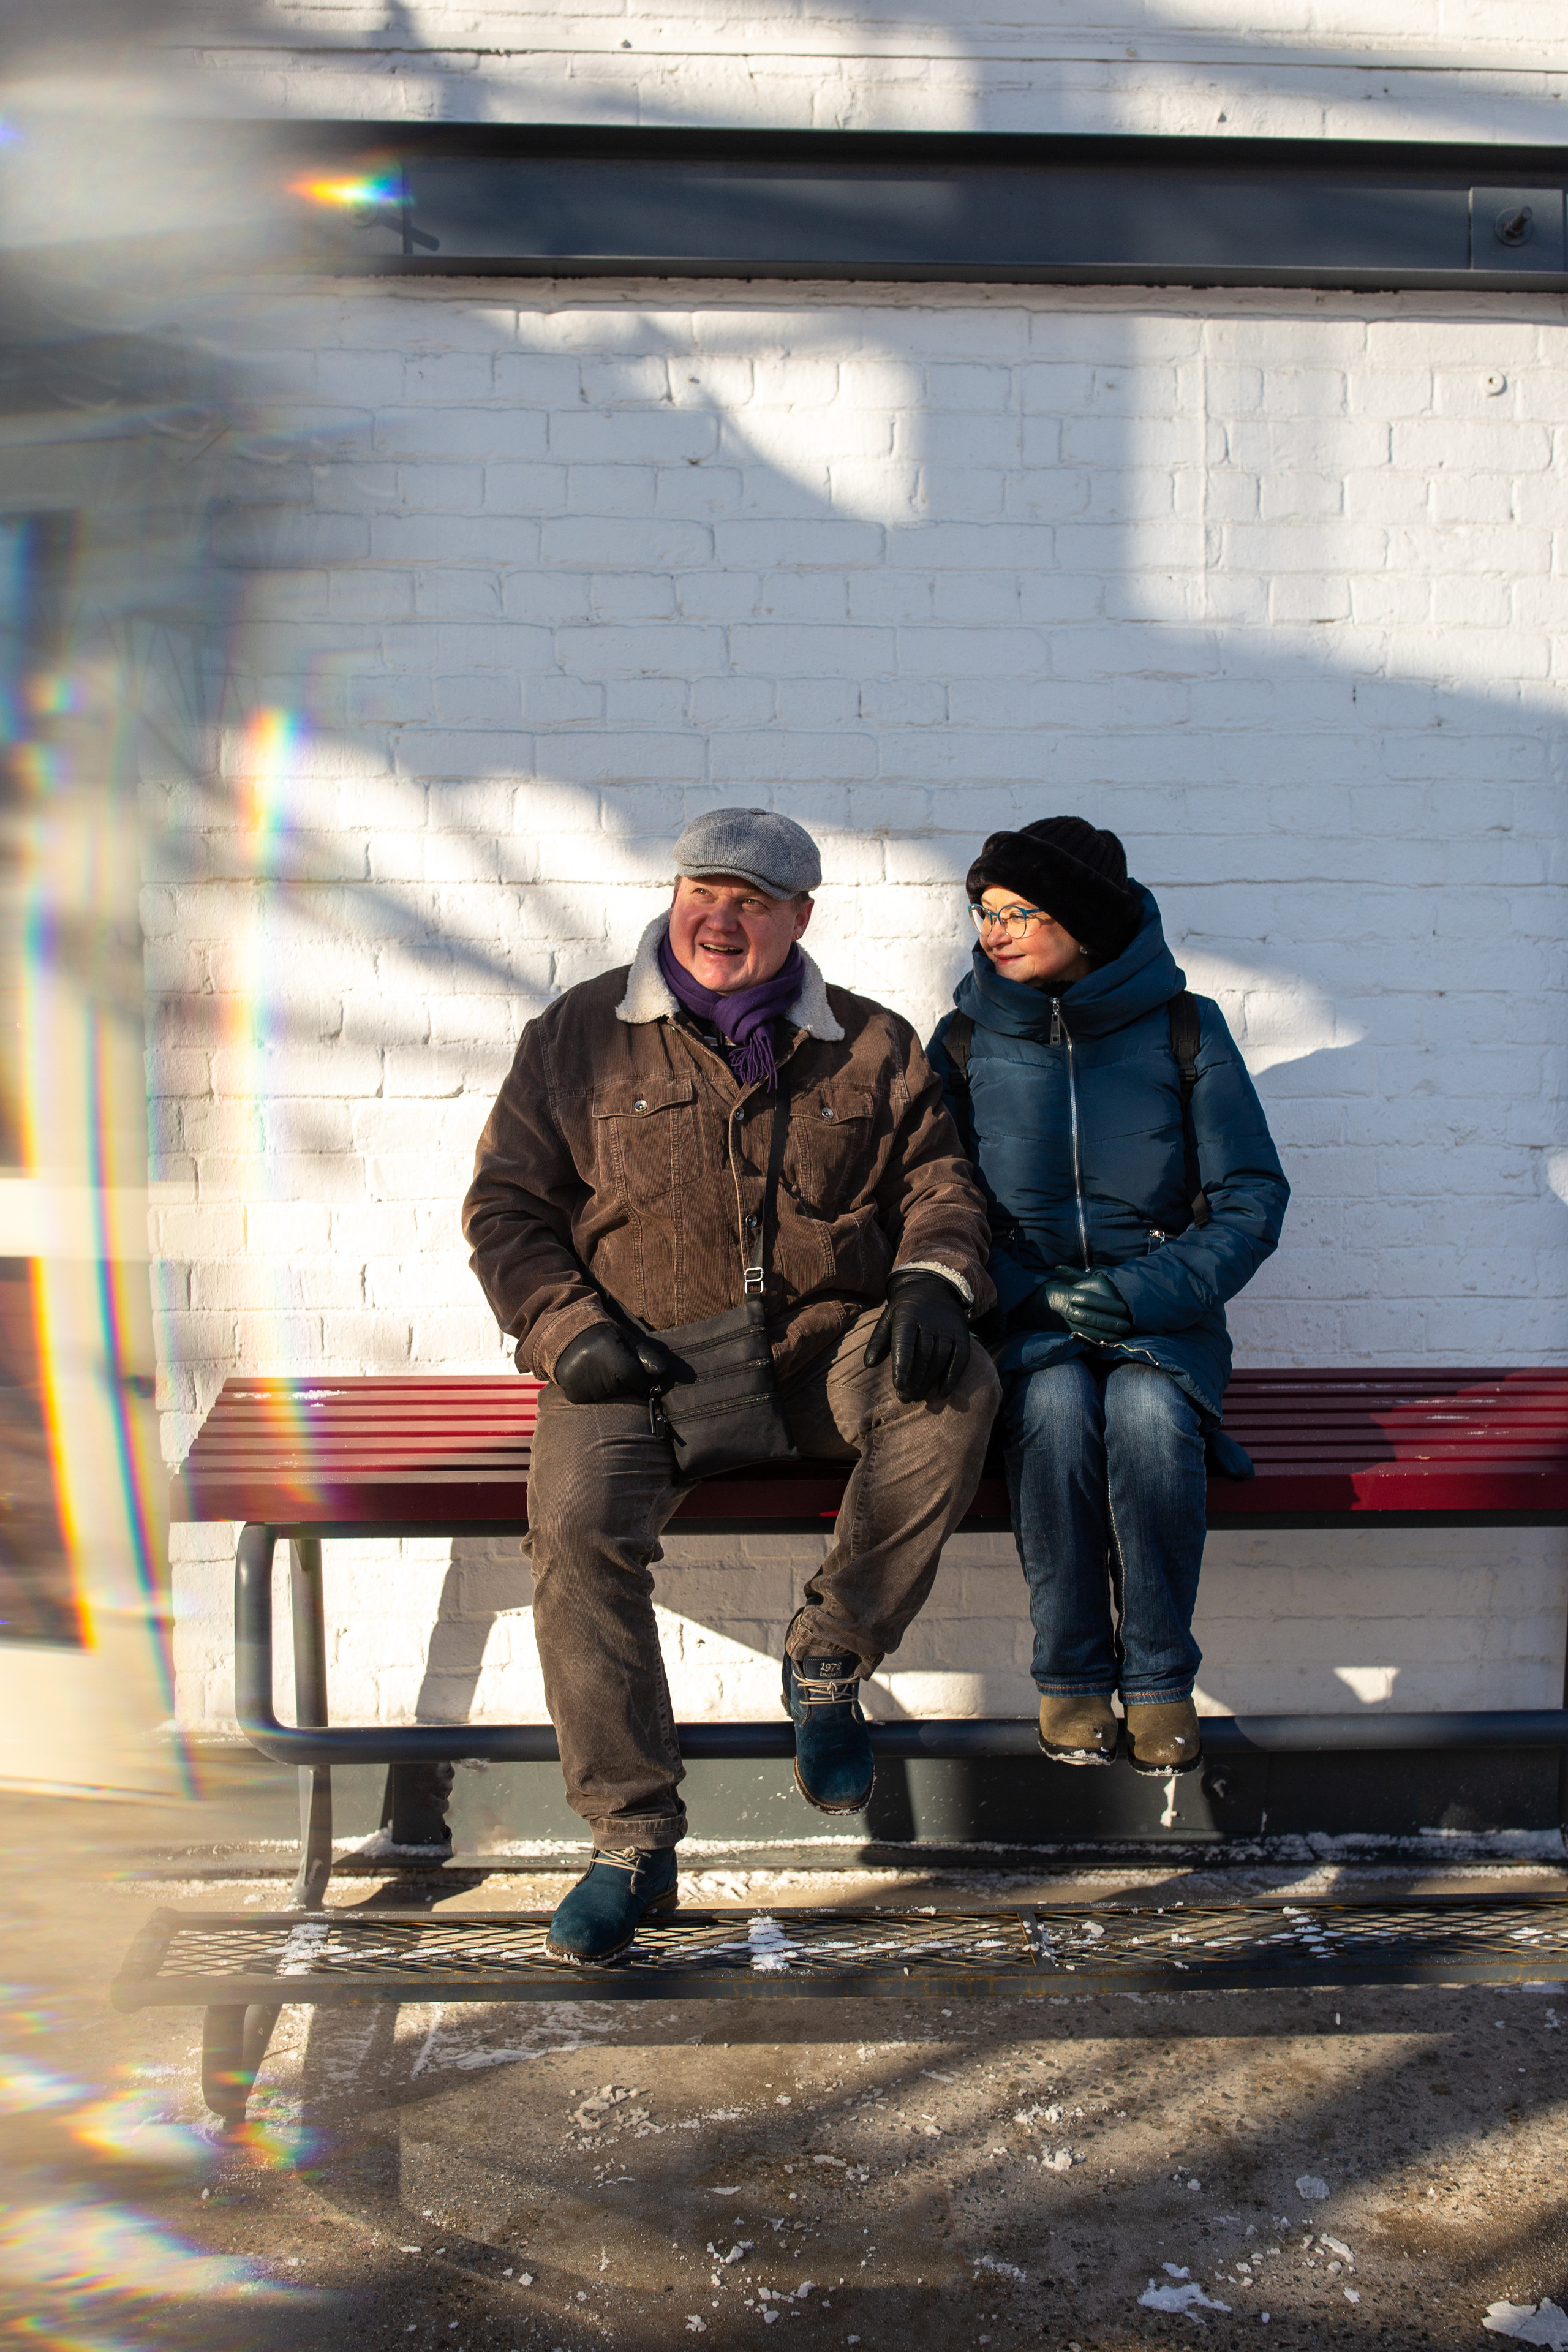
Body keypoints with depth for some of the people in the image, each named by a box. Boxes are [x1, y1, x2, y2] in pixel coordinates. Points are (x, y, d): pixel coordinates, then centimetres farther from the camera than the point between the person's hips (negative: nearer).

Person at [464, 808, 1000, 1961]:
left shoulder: (870, 1046, 12)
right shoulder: (580, 1035, 8)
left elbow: (940, 1183, 13)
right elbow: (506, 1204, 9)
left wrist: (933, 1284, -9)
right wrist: (569, 1328, -7)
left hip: (822, 1345, 1)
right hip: (636, 1357, -1)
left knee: (960, 1387, -29)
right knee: (579, 1522, -28)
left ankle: (830, 1658, -10)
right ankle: (634, 1841, -14)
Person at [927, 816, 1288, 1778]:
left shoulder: (1184, 1029, 0)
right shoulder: (966, 1042, 5)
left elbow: (1254, 1196, 0)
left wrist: (1147, 1292, -16)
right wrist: (1030, 1294, -12)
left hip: (1161, 1310, -1)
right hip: (1023, 1311, 1)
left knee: (1145, 1409, -33)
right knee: (1056, 1404, -32)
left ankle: (1159, 1677, -17)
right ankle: (1071, 1674, -17)